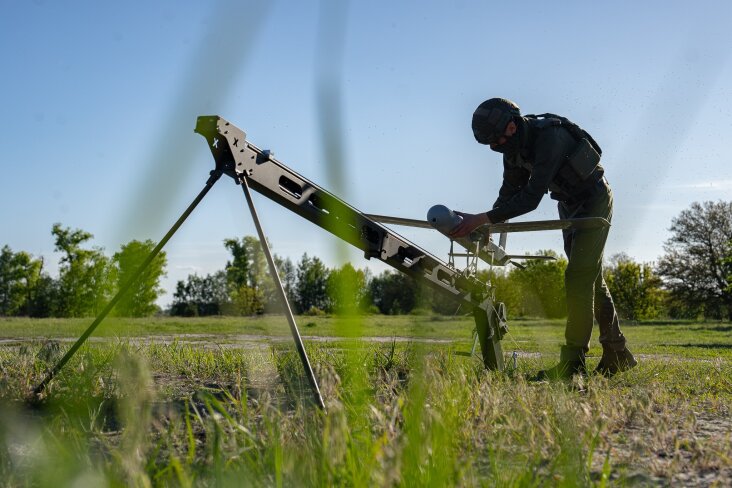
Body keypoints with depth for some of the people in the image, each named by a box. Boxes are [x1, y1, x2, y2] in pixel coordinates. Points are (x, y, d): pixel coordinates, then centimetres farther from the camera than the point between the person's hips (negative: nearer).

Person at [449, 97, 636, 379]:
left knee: (579, 276, -17)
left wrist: (482, 218, -43)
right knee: (591, 279, 12)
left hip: (594, 201, -9)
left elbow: (531, 198, -40)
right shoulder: (515, 145, -8)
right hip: (569, 205, 9)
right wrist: (487, 225, -17)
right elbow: (510, 192, -2)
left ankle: (573, 361, -15)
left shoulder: (549, 137, -35)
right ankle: (617, 354, 21)